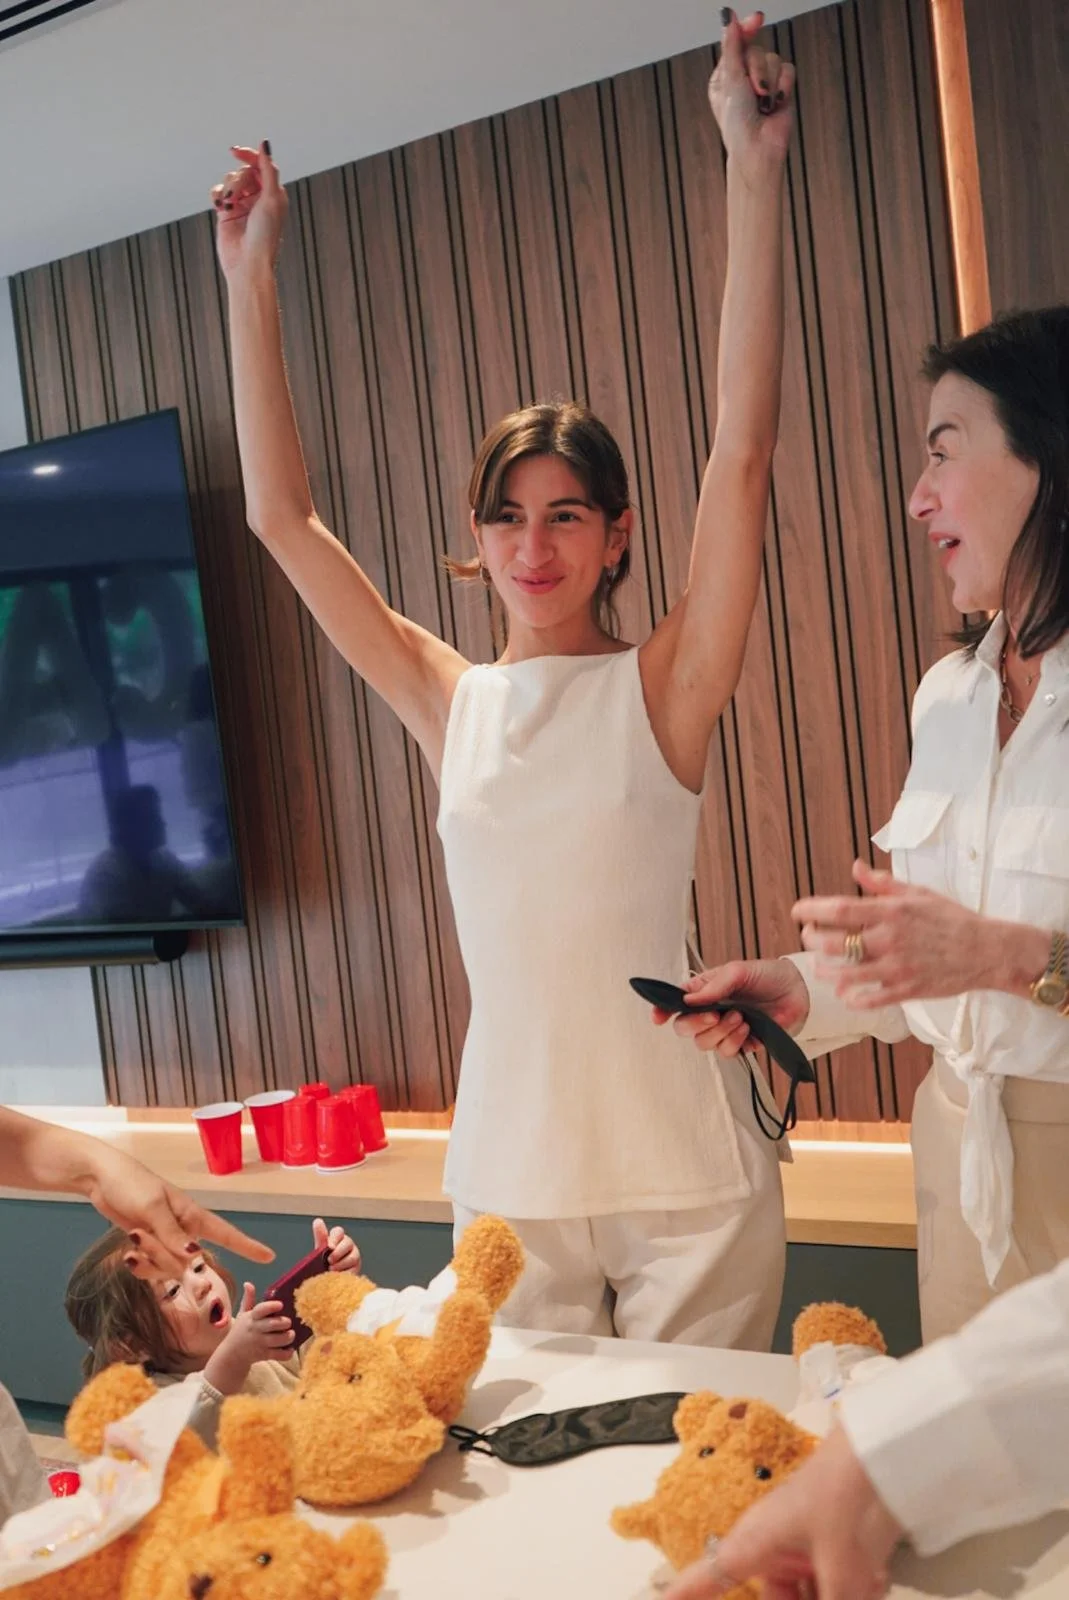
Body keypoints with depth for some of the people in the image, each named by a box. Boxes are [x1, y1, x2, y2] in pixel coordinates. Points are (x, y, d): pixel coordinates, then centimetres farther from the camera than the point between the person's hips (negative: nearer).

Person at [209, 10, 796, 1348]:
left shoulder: (658, 689, -3)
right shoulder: (451, 705, 5)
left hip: (684, 1179, -3)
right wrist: (249, 280, 5)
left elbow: (742, 449, -13)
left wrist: (754, 174, -17)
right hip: (509, 1177, 3)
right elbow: (283, 518, 6)